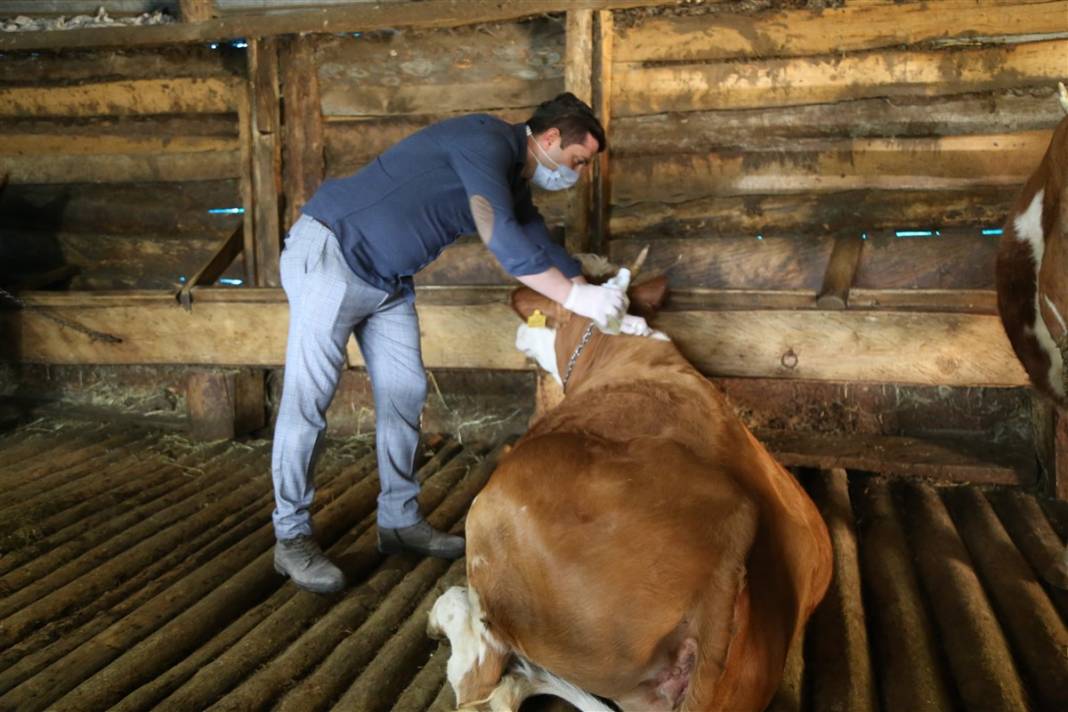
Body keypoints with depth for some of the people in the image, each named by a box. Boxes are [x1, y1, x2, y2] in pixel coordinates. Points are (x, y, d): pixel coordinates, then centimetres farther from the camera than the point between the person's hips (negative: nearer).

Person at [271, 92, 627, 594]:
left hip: (388, 280, 10)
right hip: (330, 251, -10)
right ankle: (291, 537, 1)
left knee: (404, 392, 6)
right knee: (308, 397, -7)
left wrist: (599, 297, 4)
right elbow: (500, 238, -28)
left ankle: (400, 521, 17)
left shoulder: (513, 187, 12)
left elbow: (546, 253, 15)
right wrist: (575, 297, -26)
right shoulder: (486, 140, -18)